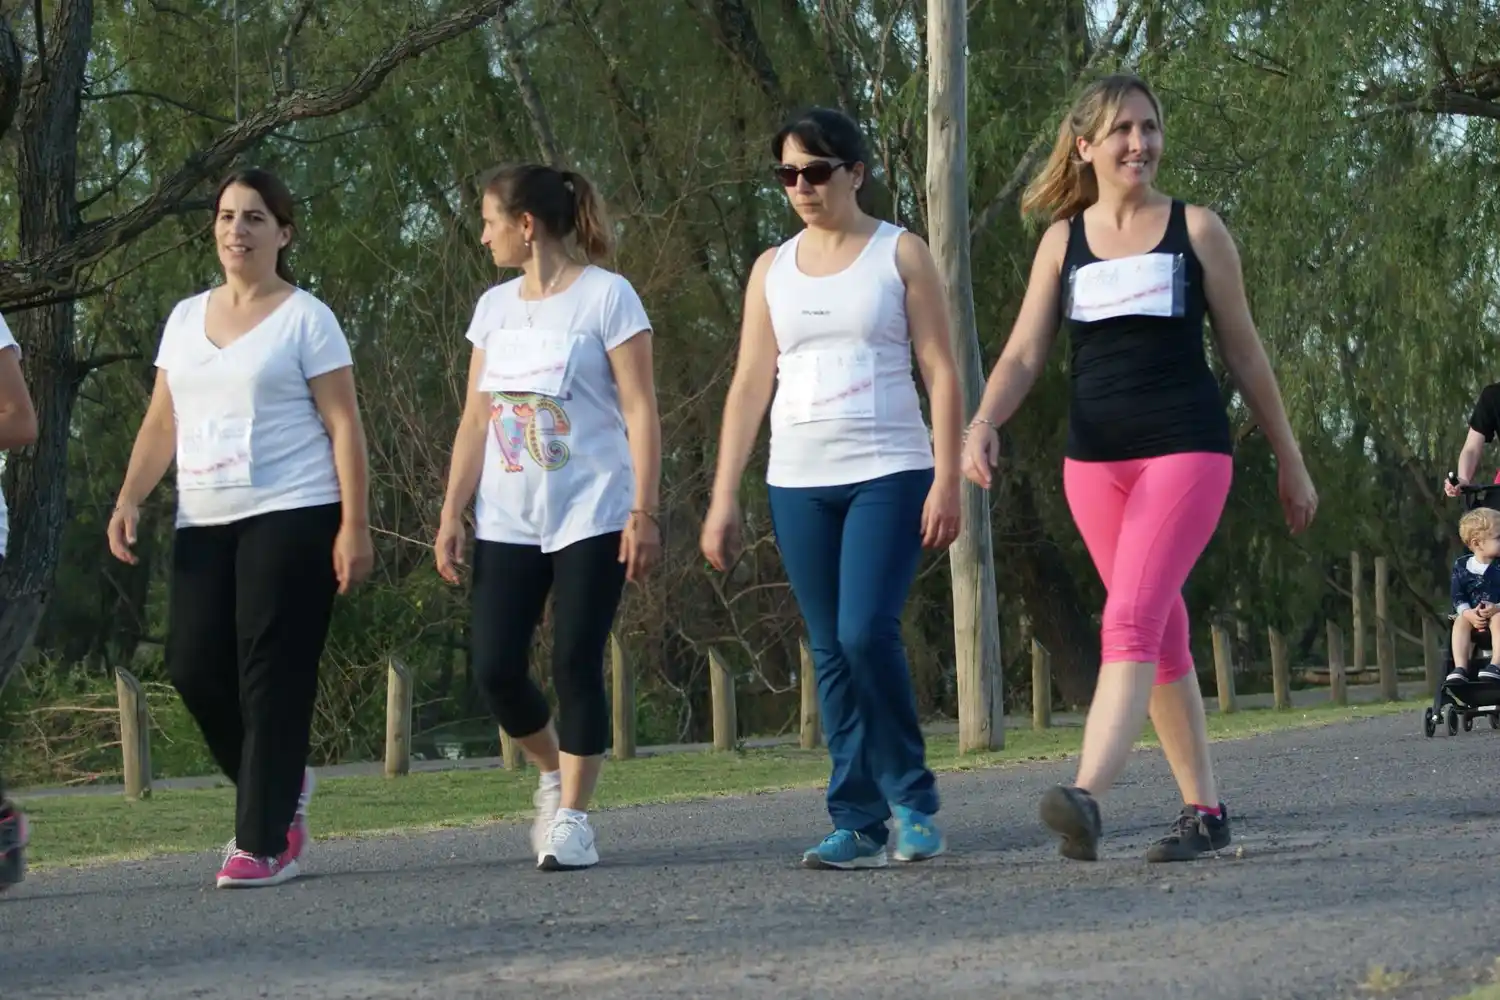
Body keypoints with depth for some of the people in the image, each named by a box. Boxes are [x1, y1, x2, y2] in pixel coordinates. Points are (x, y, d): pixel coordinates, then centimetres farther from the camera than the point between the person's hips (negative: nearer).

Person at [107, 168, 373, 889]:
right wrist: (129, 499, 3)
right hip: (204, 523, 5)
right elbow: (162, 423, 17)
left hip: (290, 517, -5)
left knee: (272, 675, -8)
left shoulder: (305, 317, 0)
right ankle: (281, 786, 22)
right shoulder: (186, 318, 16)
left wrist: (354, 527, -11)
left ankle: (264, 842, -4)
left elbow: (343, 427, -3)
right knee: (193, 666, -2)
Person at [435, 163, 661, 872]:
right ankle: (554, 773, 24)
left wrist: (644, 514, -13)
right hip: (506, 522, 5)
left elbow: (640, 413, -7)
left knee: (576, 666, -6)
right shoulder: (494, 307, 12)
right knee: (494, 669, -2)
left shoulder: (606, 296, -4)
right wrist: (451, 514, 6)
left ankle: (572, 817, 4)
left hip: (591, 518, -5)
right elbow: (476, 420, 13)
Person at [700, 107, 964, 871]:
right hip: (798, 483, 4)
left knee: (866, 633, -17)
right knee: (831, 654, 2)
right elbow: (749, 386, 12)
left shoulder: (900, 255, 3)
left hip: (887, 473, -4)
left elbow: (941, 372, -1)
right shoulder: (772, 270, 13)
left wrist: (947, 480, -10)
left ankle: (912, 801, 0)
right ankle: (859, 823, 6)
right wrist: (723, 499, 6)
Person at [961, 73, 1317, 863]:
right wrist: (984, 422, -16)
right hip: (1094, 460, 4)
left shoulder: (1196, 230, 3)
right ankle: (1204, 810, 17)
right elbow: (1024, 352, 4)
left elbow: (1244, 353, 8)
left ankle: (1087, 796, -33)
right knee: (1162, 637, 9)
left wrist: (1289, 462, 11)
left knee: (1131, 619, -20)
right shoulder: (1063, 241, 9)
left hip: (1186, 449, -4)